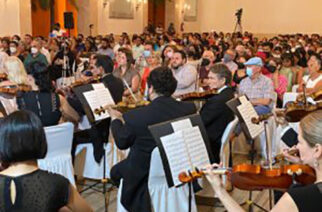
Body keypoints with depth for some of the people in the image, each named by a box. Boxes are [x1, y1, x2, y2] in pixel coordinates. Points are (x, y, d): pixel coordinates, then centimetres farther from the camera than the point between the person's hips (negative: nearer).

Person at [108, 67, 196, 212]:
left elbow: (122, 143, -6)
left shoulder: (134, 117, -25)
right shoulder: (190, 109, -16)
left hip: (144, 176, -4)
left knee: (116, 171, 24)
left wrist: (115, 119, 12)